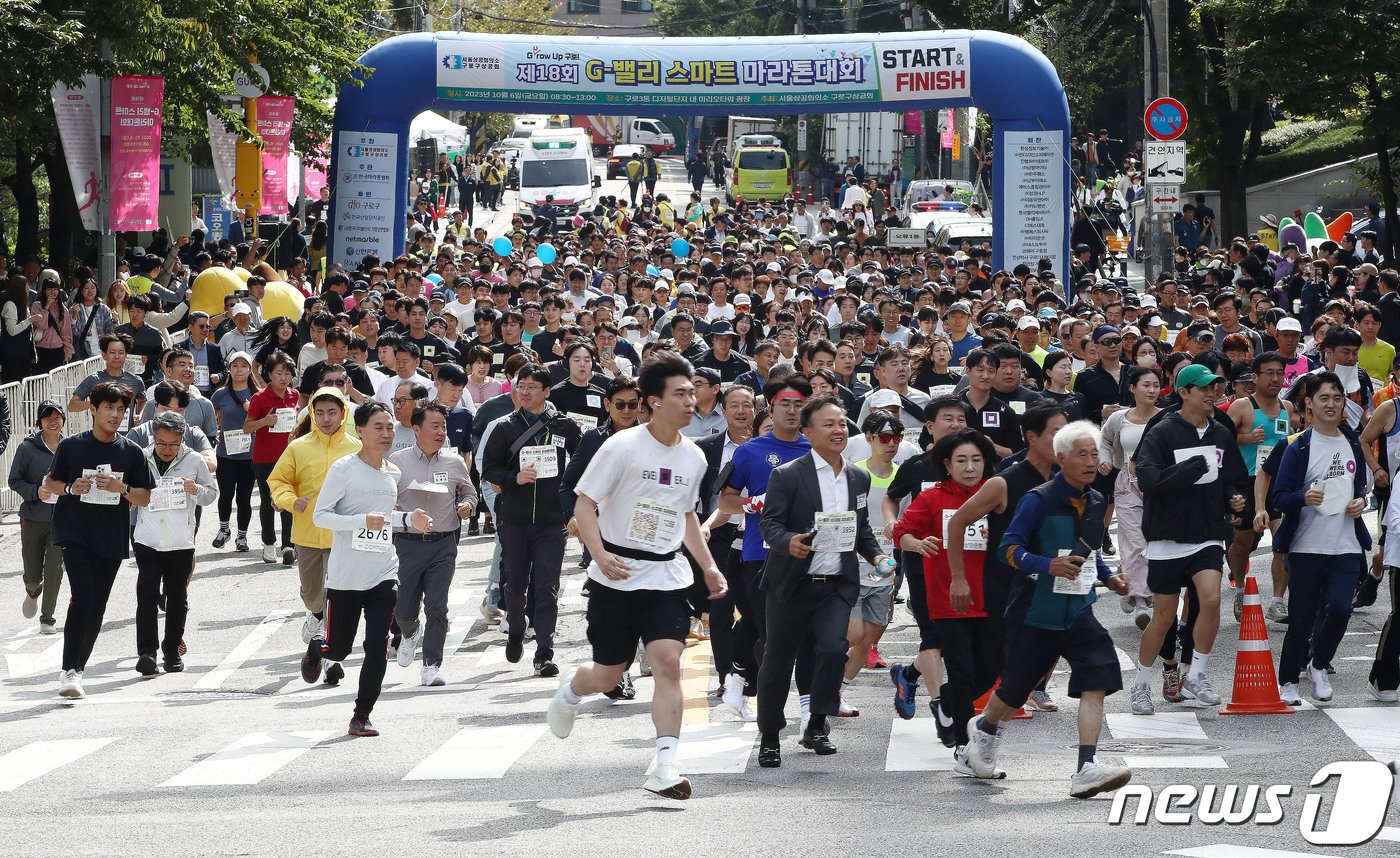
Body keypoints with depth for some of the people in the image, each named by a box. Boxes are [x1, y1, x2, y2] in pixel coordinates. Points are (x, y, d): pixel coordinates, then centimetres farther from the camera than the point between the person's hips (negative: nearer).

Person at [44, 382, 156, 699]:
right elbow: (50, 483, 8)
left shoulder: (131, 452, 5)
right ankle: (70, 671, -20)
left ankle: (78, 668, 22)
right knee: (82, 596, -19)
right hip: (75, 533, -3)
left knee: (97, 607, 7)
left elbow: (145, 497, 8)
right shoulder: (71, 446, -1)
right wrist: (71, 488, -13)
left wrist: (122, 489, -12)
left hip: (112, 539, 3)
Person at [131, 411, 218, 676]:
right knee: (147, 595, -12)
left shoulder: (194, 461, -1)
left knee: (177, 599, 10)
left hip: (181, 543, 1)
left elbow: (212, 493, 10)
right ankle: (146, 652, -17)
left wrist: (196, 489, -11)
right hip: (147, 541, -1)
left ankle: (172, 652, 23)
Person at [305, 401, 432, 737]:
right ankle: (316, 652, 41)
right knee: (340, 646, 5)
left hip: (383, 573, 4)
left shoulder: (393, 473, 11)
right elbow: (320, 516, -11)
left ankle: (362, 716, 3)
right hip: (345, 574, -4)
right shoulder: (343, 469, -8)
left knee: (378, 647, -6)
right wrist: (363, 520, -22)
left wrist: (408, 520, 9)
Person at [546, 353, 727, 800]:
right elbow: (585, 504, -9)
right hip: (616, 577, -3)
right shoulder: (622, 446, -11)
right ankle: (570, 691, 43)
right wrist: (600, 555, -23)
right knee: (608, 675, 6)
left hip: (667, 576, 3)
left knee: (668, 662, -15)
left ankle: (665, 768, -14)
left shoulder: (694, 457, 7)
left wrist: (708, 566, 17)